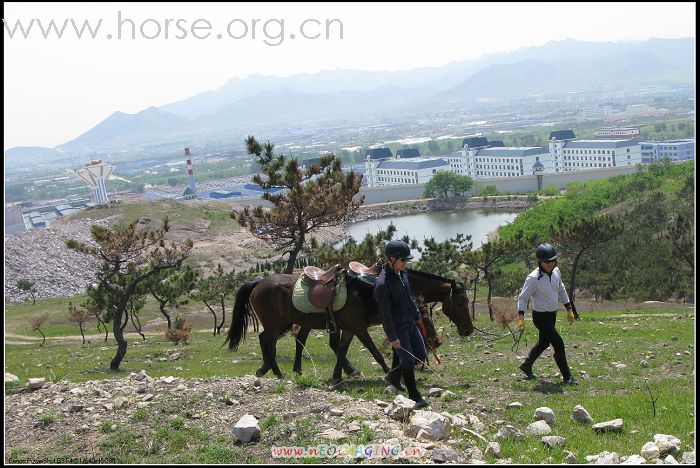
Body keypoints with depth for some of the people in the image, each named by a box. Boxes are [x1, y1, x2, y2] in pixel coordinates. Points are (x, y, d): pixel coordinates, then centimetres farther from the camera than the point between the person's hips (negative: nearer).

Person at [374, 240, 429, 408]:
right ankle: (415, 397, 13)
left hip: (411, 323, 8)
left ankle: (394, 375, 31)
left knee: (421, 355, 12)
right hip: (398, 328, -8)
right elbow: (385, 313, -21)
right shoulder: (382, 283, -23)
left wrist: (417, 315, 17)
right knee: (408, 361, -1)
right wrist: (392, 337, -20)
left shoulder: (402, 274, 3)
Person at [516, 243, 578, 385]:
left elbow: (561, 290, 15)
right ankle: (567, 376, 6)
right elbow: (523, 297, -14)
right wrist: (521, 316, -24)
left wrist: (569, 309, 16)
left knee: (544, 343, 23)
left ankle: (527, 365, 42)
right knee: (559, 345, -8)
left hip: (552, 315, 8)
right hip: (541, 317, -8)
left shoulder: (556, 272, -1)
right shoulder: (533, 278, -22)